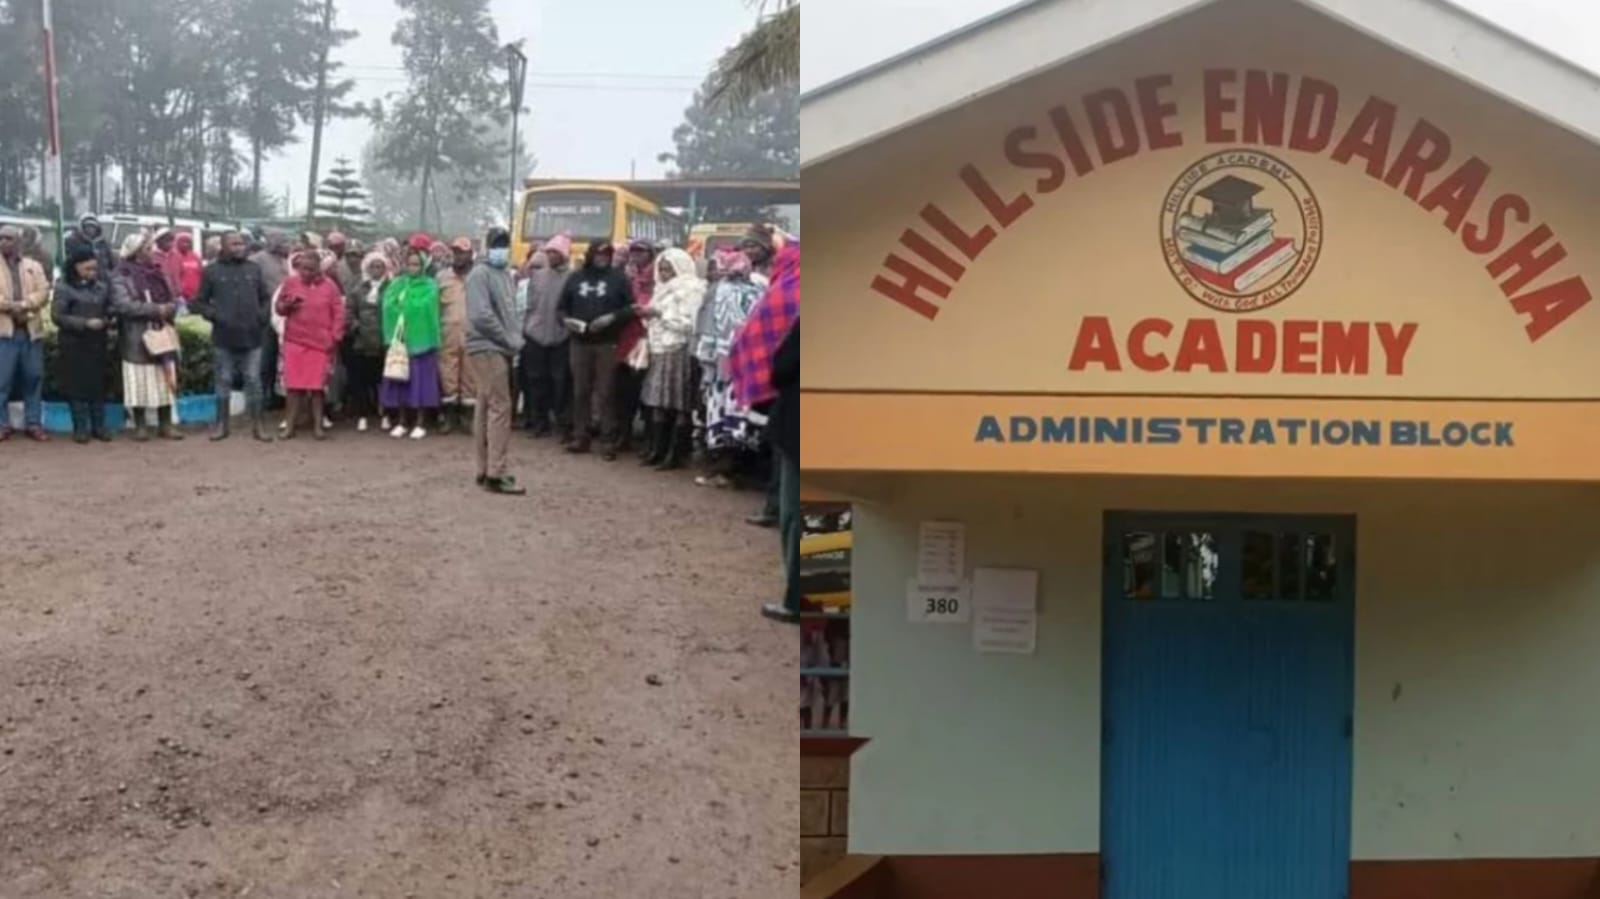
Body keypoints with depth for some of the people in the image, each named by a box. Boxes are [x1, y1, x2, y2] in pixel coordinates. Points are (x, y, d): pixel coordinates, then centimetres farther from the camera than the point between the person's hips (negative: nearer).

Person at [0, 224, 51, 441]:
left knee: (34, 378, 4)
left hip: (31, 330, 2)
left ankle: (33, 423, 11)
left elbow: (43, 293, 0)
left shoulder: (34, 266, 13)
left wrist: (22, 305, -15)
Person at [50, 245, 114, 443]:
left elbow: (110, 308, 17)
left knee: (99, 385, 5)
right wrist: (85, 323, -17)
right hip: (73, 345, -3)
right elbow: (57, 315, -11)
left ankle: (99, 426, 13)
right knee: (77, 386, 0)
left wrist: (106, 319, -6)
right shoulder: (64, 287, -6)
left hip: (97, 344, 4)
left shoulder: (102, 286, 6)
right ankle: (80, 428, 7)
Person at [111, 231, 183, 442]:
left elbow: (170, 298, 12)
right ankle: (140, 426, 9)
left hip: (161, 334, 5)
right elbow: (124, 304, -18)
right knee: (139, 381, 1)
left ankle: (165, 425, 11)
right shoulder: (121, 276, -6)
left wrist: (171, 308, -11)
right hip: (137, 338, -5)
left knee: (164, 381, 6)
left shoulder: (155, 272, 13)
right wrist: (156, 309, -20)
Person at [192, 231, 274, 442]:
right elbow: (200, 301, 3)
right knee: (224, 380, 7)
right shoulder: (212, 271, 1)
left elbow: (266, 297, 15)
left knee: (253, 380, 4)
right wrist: (214, 316, -11)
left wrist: (263, 316, -1)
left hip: (252, 336, 1)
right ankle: (221, 424, 14)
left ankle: (258, 425, 9)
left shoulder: (254, 269, 9)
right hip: (223, 337, -1)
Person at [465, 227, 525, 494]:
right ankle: (495, 474, -11)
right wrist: (510, 340, -14)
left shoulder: (505, 275, 16)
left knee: (485, 408, 11)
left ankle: (486, 470, 15)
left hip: (499, 350, 9)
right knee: (500, 407, -11)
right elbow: (482, 316, -20)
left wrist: (516, 338, 3)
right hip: (487, 349, -9)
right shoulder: (480, 275, -11)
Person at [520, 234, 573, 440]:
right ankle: (539, 422, 20)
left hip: (560, 337, -4)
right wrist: (525, 326, 6)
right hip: (535, 334, 4)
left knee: (561, 382, 0)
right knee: (536, 380, 10)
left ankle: (564, 425, 6)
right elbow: (529, 301, 10)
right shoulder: (537, 273, 7)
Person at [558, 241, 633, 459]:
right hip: (580, 342, 3)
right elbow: (561, 307, 14)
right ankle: (581, 437, 15)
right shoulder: (576, 277, 10)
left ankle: (609, 441, 0)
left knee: (605, 393, -3)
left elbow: (631, 307, -1)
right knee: (580, 391, 7)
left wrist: (612, 317, -16)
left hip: (607, 343, -3)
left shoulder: (618, 277, 1)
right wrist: (566, 320, -6)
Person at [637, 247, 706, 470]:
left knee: (679, 406, -5)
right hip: (659, 351, 8)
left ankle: (675, 454, -2)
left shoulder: (690, 290, -5)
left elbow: (688, 324, -14)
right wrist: (648, 315, 5)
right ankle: (657, 450, 10)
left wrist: (659, 314, -12)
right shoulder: (664, 288, 21)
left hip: (678, 352, -8)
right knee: (658, 403, 6)